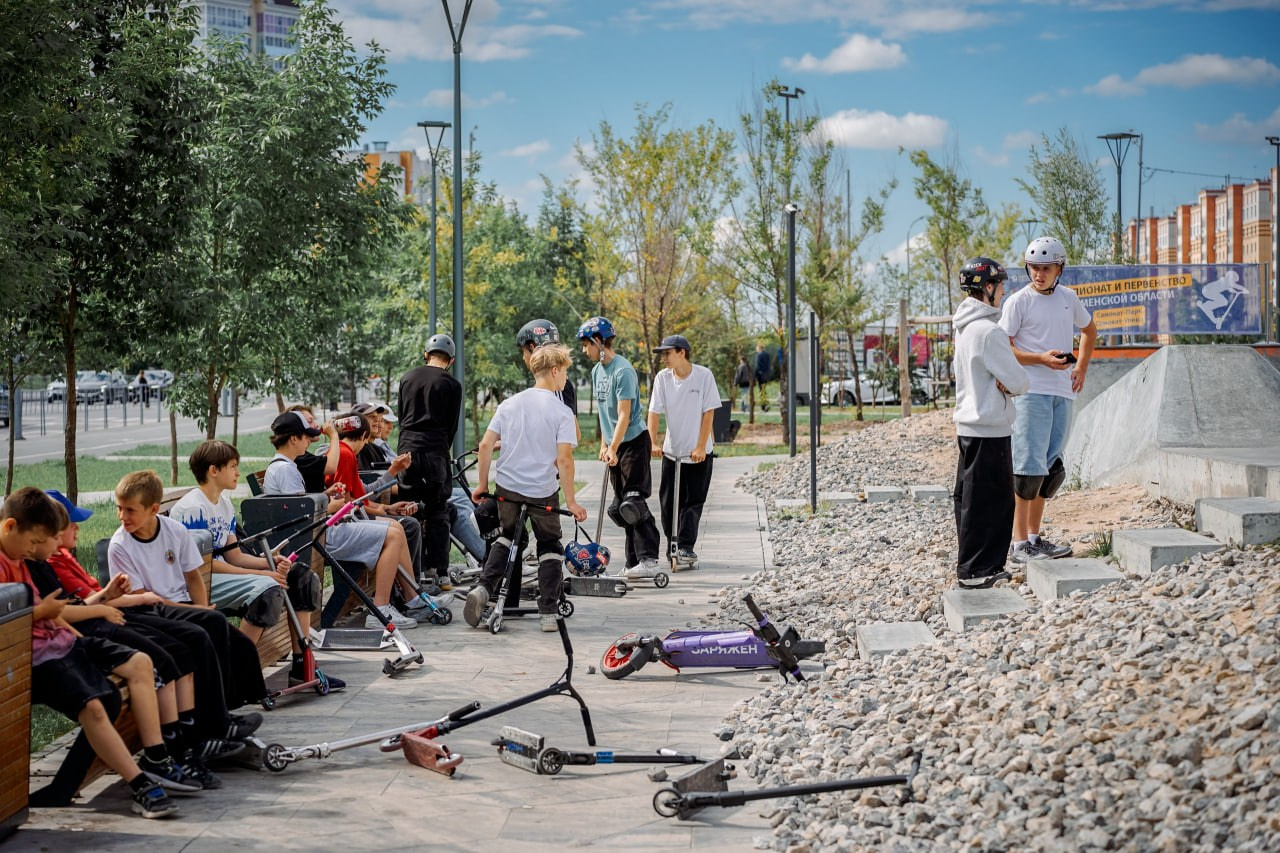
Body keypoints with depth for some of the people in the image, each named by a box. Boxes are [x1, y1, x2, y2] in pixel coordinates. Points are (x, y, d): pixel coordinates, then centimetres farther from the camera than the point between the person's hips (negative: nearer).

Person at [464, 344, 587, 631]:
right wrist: (570, 501, -12)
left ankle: (484, 589, 7)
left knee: (507, 535, 26)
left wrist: (482, 484, 9)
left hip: (506, 486, 3)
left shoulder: (509, 404, 2)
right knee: (550, 546, 16)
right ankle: (548, 613, 11)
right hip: (543, 491, -3)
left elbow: (485, 445, -1)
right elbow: (564, 459, -17)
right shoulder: (562, 413, -10)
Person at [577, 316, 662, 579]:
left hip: (634, 441, -9)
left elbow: (624, 415, -20)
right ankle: (634, 562, 14)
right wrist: (603, 444, 16)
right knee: (619, 507, 9)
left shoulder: (623, 371, -17)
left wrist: (613, 449, -24)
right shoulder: (597, 371, 12)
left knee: (632, 503, -15)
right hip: (615, 445, 9)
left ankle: (649, 561, -14)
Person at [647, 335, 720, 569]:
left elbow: (709, 412, -10)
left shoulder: (704, 376, -11)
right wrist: (654, 443, -17)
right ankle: (673, 547, 17)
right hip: (672, 451, 3)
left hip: (699, 453, -3)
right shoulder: (662, 378, -4)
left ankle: (685, 548, -2)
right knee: (668, 502, 3)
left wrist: (700, 447, -14)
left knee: (694, 502, -3)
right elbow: (654, 412, -4)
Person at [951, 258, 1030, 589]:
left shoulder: (964, 327, 12)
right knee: (987, 500, -3)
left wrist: (1002, 383, 2)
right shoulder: (989, 331, -18)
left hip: (967, 423, 10)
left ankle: (970, 565, 23)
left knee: (969, 497, 14)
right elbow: (1019, 381, -18)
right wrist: (1012, 383, 6)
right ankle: (976, 570, 1)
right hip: (990, 428, -10)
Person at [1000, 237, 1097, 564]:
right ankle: (1020, 543, -8)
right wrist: (1042, 359, -18)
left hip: (1062, 393, 6)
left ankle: (1034, 537, 17)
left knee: (1051, 468, 9)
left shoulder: (1069, 298, 12)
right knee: (1029, 466, -10)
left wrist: (1081, 367, 16)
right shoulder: (1019, 301, -5)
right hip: (1031, 391, -6)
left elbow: (1089, 331, 29)